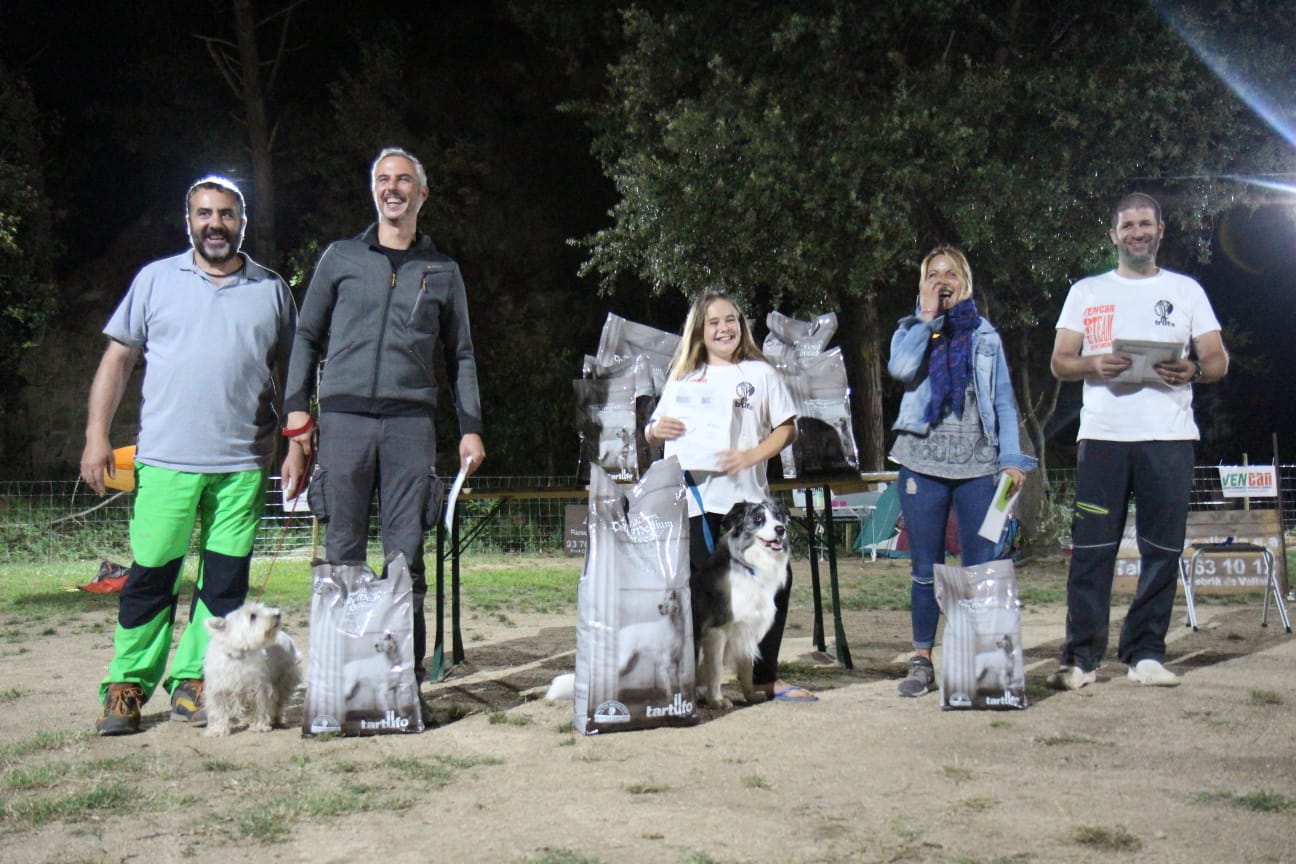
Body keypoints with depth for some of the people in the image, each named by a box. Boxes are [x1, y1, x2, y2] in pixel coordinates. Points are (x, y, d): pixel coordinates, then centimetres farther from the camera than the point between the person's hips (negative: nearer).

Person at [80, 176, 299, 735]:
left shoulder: (272, 290, 11)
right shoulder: (156, 280, 8)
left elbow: (288, 374, 13)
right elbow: (117, 359, 7)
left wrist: (297, 445, 5)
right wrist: (96, 435, -2)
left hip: (244, 463, 2)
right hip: (165, 458, -1)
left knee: (225, 579, 3)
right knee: (150, 576, 0)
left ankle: (194, 683, 13)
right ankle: (126, 687, 11)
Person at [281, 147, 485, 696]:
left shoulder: (442, 272, 15)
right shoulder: (341, 258, 13)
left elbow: (461, 356, 18)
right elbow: (307, 337, 14)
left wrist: (470, 429, 8)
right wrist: (297, 412, 3)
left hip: (411, 422, 0)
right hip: (343, 418, 0)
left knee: (406, 553, -2)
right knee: (343, 551, 1)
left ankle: (407, 673, 3)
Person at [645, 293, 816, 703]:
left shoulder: (760, 373, 10)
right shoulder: (683, 378, 12)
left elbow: (787, 428, 6)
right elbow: (653, 433, 10)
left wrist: (752, 455, -12)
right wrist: (657, 430, -14)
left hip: (749, 495, 1)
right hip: (698, 498, -1)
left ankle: (765, 676, 11)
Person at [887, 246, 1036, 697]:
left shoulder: (984, 334, 14)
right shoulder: (911, 330, 12)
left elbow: (1003, 399, 10)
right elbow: (900, 369, -11)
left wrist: (1012, 458, -1)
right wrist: (928, 317, -5)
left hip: (978, 464, 0)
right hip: (924, 462, 0)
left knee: (982, 566, -3)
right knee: (925, 568, 3)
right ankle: (921, 660, 9)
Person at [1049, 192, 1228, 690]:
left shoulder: (1186, 290, 15)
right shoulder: (1087, 291, 15)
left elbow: (1219, 360, 11)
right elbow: (1060, 362, 10)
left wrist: (1193, 371, -11)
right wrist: (1094, 365, -11)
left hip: (1169, 437, 1)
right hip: (1102, 435, -1)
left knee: (1163, 549, 0)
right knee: (1092, 548, -5)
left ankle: (1146, 653, 8)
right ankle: (1081, 657, -2)